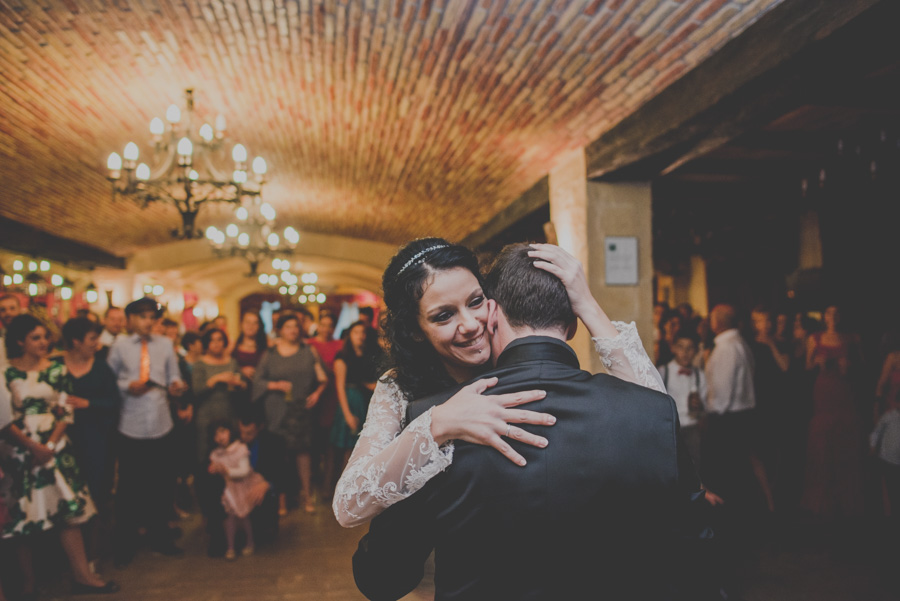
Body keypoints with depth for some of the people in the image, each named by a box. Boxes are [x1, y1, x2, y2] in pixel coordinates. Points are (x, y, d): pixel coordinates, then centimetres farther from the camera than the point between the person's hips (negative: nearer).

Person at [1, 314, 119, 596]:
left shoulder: (57, 369, 4)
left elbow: (66, 411, 3)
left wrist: (50, 445, -8)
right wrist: (33, 446, -13)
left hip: (55, 448, 3)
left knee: (70, 510, 3)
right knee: (23, 517, 4)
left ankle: (82, 575, 9)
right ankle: (28, 580, 20)